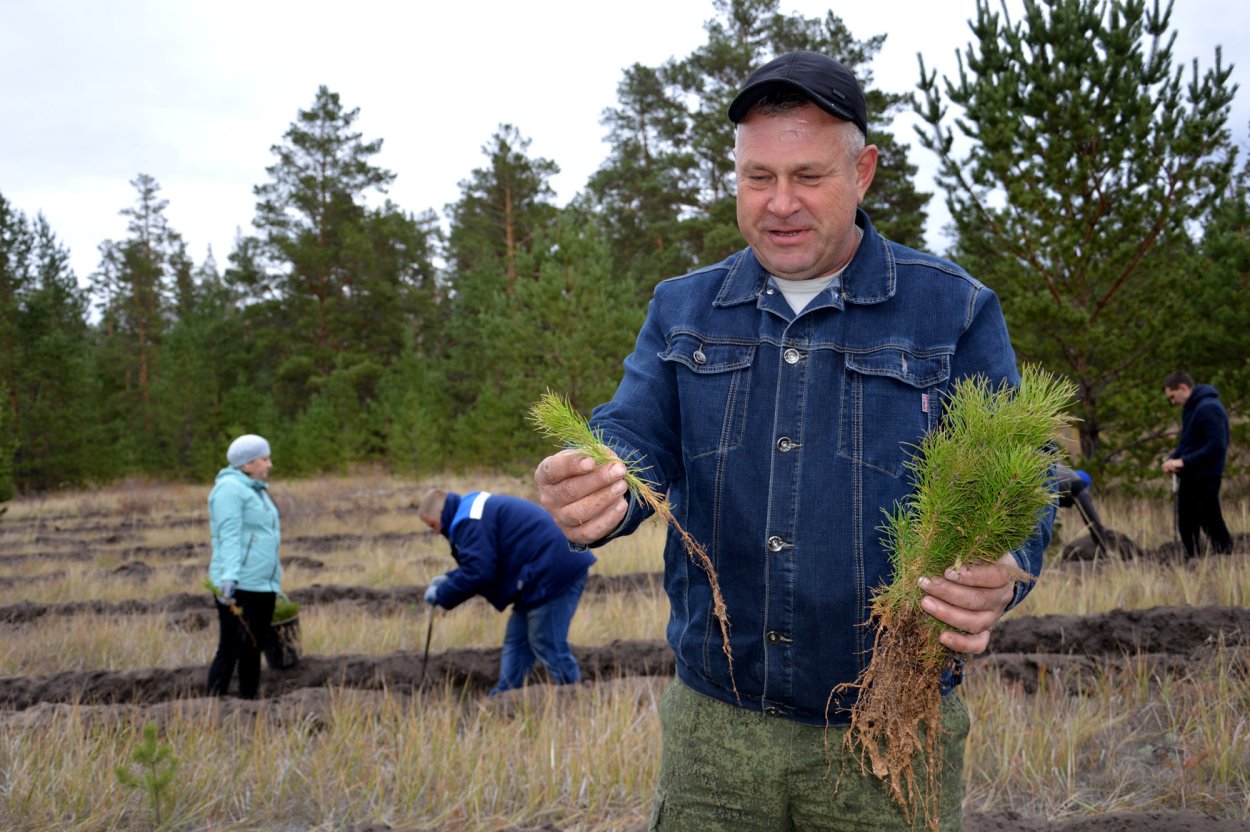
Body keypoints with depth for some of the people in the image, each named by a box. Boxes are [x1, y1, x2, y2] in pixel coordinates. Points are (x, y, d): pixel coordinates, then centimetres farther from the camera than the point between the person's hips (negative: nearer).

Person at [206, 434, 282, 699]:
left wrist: (273, 577, 25)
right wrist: (229, 577, -30)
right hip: (237, 587, -9)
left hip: (264, 585, 9)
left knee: (253, 649, 11)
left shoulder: (255, 490, 20)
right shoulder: (230, 488, -10)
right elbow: (229, 537, -20)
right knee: (231, 650, -9)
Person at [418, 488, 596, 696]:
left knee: (547, 645, -4)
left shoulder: (469, 522, -13)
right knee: (516, 640, 15)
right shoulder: (478, 509, 22)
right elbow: (484, 564, 27)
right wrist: (448, 579, 17)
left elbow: (477, 573, -19)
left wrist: (441, 595, -6)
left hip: (554, 573, -11)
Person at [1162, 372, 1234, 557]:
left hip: (1205, 479, -10)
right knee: (1186, 526, 13)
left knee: (1213, 525, -3)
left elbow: (1216, 447, -24)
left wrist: (1184, 462, -24)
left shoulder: (1209, 408, -18)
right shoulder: (1191, 409, 12)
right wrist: (1172, 458, 1)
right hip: (1189, 479, 10)